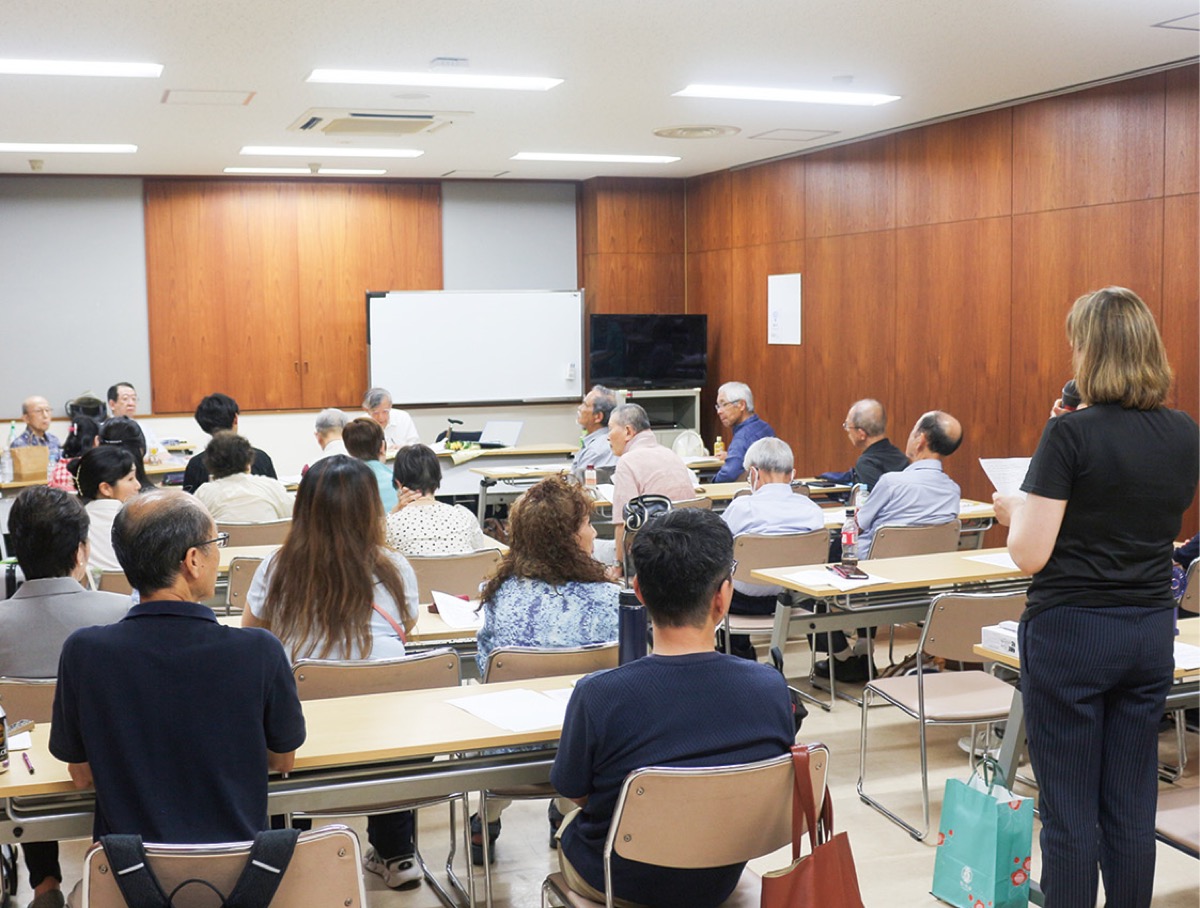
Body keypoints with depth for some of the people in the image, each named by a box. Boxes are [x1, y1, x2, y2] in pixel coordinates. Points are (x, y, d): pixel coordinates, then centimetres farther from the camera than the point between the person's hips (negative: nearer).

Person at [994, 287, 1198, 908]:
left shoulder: (1070, 434, -16)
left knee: (1069, 810, 3)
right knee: (1132, 805, 14)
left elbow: (1030, 554, -18)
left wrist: (1013, 509, 2)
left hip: (1071, 632, -6)